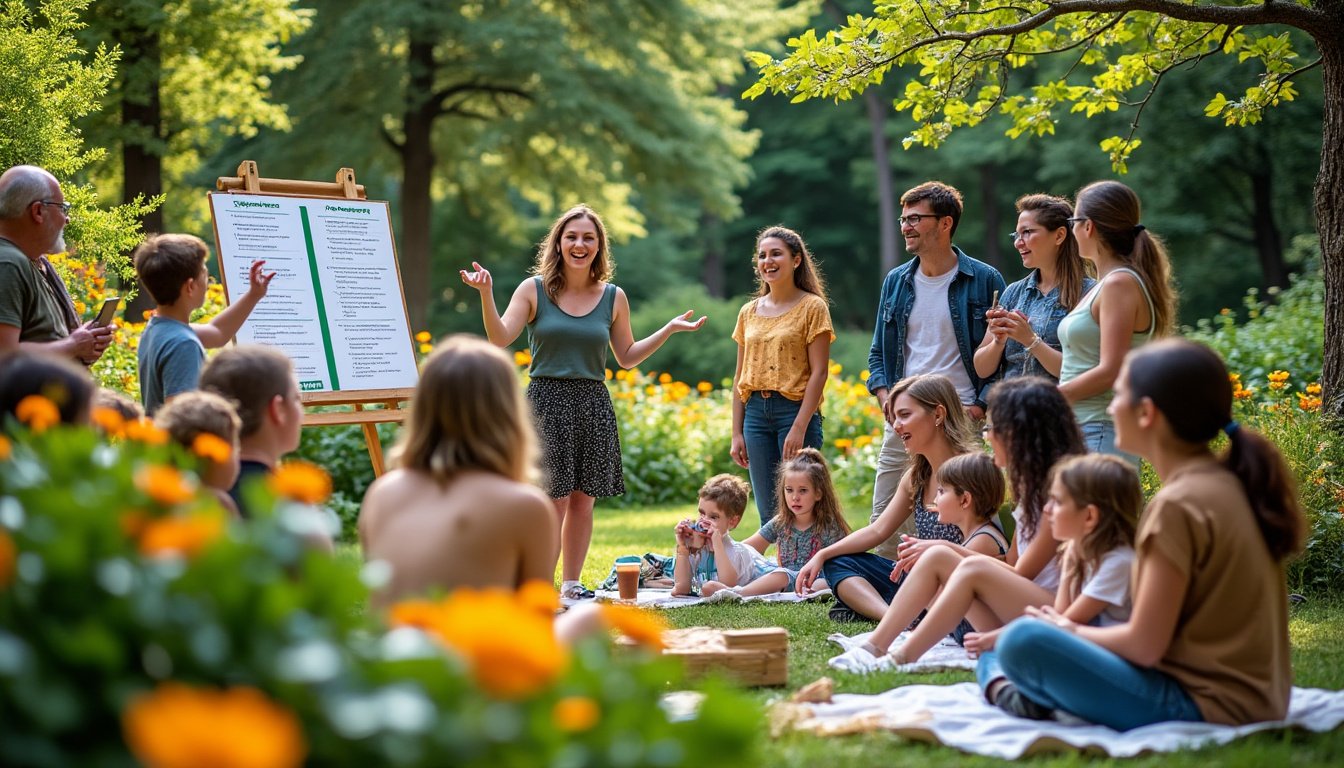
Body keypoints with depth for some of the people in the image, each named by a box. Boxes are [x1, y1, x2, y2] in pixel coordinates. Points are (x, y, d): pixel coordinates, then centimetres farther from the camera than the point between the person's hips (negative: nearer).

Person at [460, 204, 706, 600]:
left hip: (593, 405, 3)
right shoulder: (534, 290, 0)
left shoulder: (613, 298, 8)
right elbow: (500, 338, -8)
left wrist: (670, 328, 8)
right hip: (547, 402, -3)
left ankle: (570, 584, 18)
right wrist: (486, 294, -21)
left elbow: (627, 357, 16)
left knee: (582, 500, 7)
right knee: (553, 501, -8)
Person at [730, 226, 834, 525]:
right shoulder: (749, 312, 13)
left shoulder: (812, 307, -3)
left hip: (795, 410, -5)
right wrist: (737, 433, 9)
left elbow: (819, 372, -9)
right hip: (756, 412, 5)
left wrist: (799, 427, -16)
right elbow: (740, 376, 15)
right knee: (768, 512, 5)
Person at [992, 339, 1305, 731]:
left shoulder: (1178, 504, -18)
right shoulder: (1230, 483, 9)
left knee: (1023, 640, -21)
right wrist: (1080, 630, 13)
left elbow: (1144, 646, -17)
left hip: (1207, 706, -10)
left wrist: (1074, 632, 1)